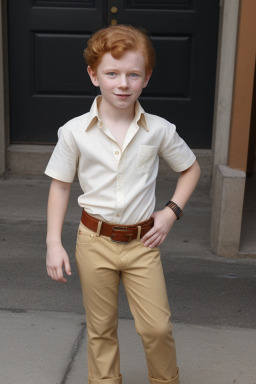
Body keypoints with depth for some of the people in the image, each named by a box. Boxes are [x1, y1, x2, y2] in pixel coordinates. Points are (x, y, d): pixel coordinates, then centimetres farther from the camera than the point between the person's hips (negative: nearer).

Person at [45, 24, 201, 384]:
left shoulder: (159, 130, -7)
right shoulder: (75, 131, -9)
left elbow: (191, 168, 9)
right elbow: (60, 186, 1)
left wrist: (171, 211, -2)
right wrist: (54, 243, -3)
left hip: (142, 242, 0)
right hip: (95, 242, 0)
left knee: (157, 327, 2)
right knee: (101, 328, 13)